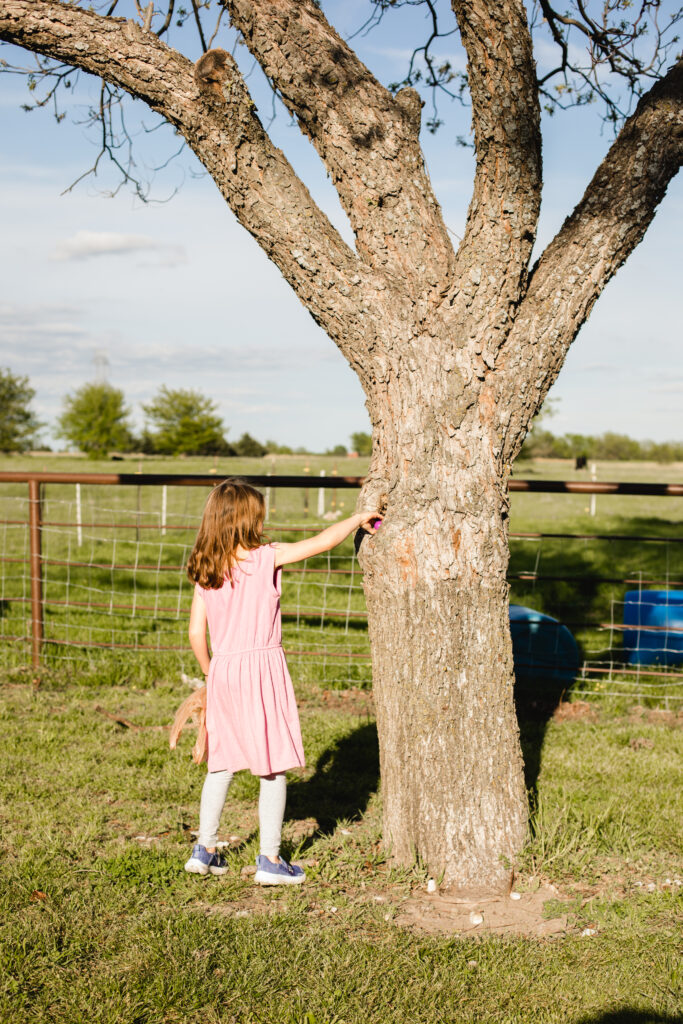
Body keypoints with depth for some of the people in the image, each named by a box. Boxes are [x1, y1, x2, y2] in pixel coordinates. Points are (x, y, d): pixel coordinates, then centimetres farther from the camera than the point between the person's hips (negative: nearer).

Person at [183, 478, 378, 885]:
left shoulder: (205, 572, 3)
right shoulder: (267, 558, -11)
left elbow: (196, 632, 5)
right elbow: (323, 542, -7)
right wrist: (359, 518, 8)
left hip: (223, 669, 6)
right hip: (262, 668, -5)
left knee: (222, 763, 17)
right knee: (274, 767, 4)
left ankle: (205, 849, 23)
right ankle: (270, 859, 8)